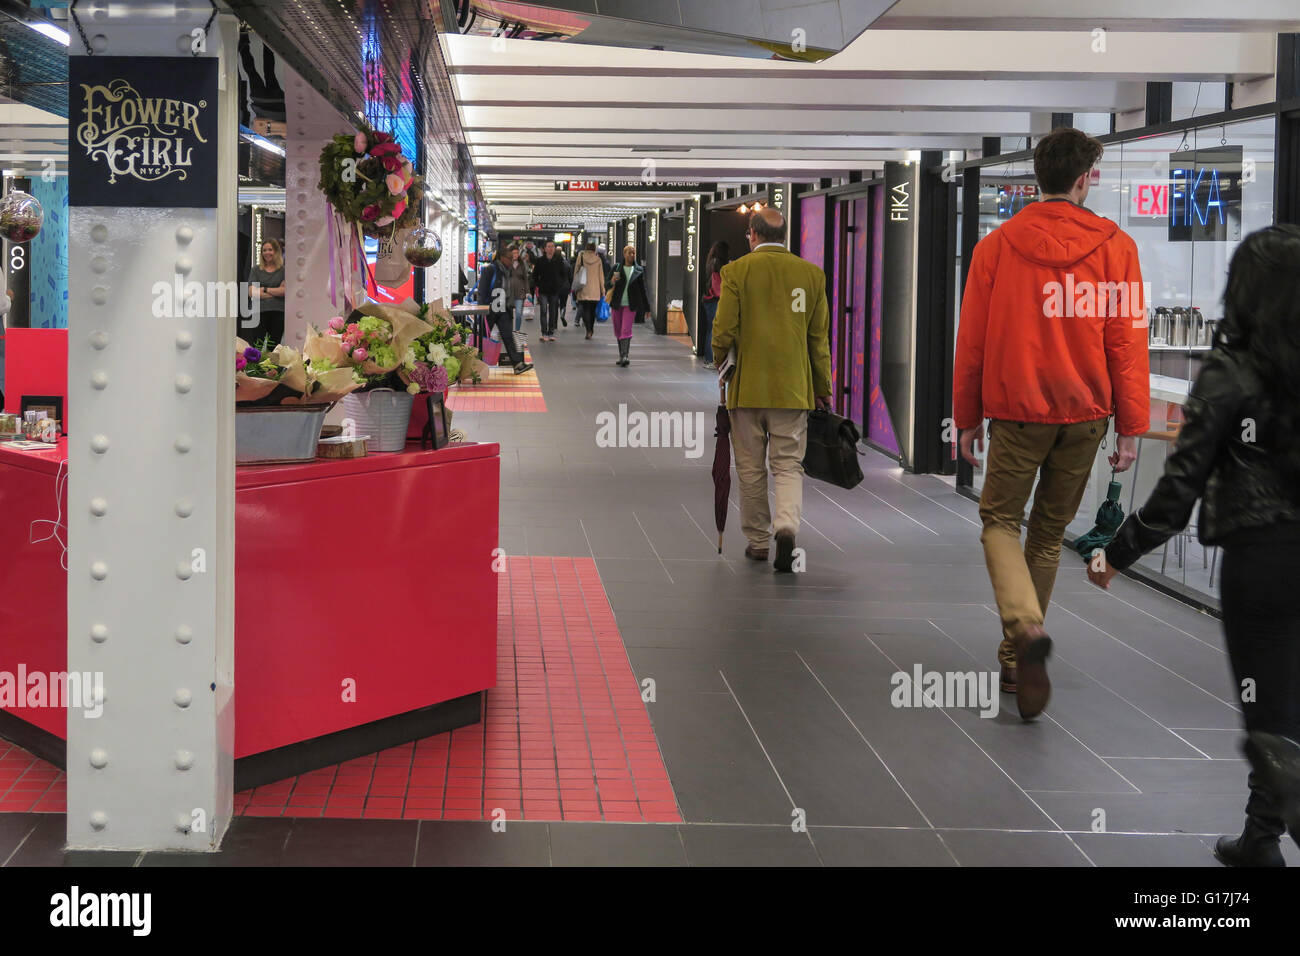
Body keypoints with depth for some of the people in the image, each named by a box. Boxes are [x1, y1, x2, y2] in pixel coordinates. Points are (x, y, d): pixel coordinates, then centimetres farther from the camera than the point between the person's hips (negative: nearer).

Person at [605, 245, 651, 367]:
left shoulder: (639, 270, 4)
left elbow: (642, 289, 9)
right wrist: (612, 282, -17)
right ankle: (621, 356, 21)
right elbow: (608, 285, 8)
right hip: (616, 304, 2)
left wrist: (646, 307, 10)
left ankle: (625, 356, -21)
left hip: (630, 305, -2)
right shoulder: (617, 268, 4)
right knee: (618, 331, 9)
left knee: (626, 331, -14)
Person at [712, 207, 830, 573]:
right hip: (793, 388, 1)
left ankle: (757, 541, 17)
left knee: (751, 468, 10)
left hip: (747, 387, -1)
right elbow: (819, 338, 7)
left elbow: (724, 332, -6)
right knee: (789, 465, 6)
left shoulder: (736, 271, -4)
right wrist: (822, 388, 15)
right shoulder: (812, 273, 4)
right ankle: (787, 526, -17)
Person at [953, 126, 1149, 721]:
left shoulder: (997, 245, -1)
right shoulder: (1115, 247, -1)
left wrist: (967, 417, 11)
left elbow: (971, 341, 2)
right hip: (1086, 412, 2)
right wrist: (1132, 427, 3)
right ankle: (1016, 658, 23)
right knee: (1049, 532, 15)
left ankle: (1026, 628, -17)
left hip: (1017, 410, -2)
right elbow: (1128, 342, -2)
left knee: (1000, 519, 10)